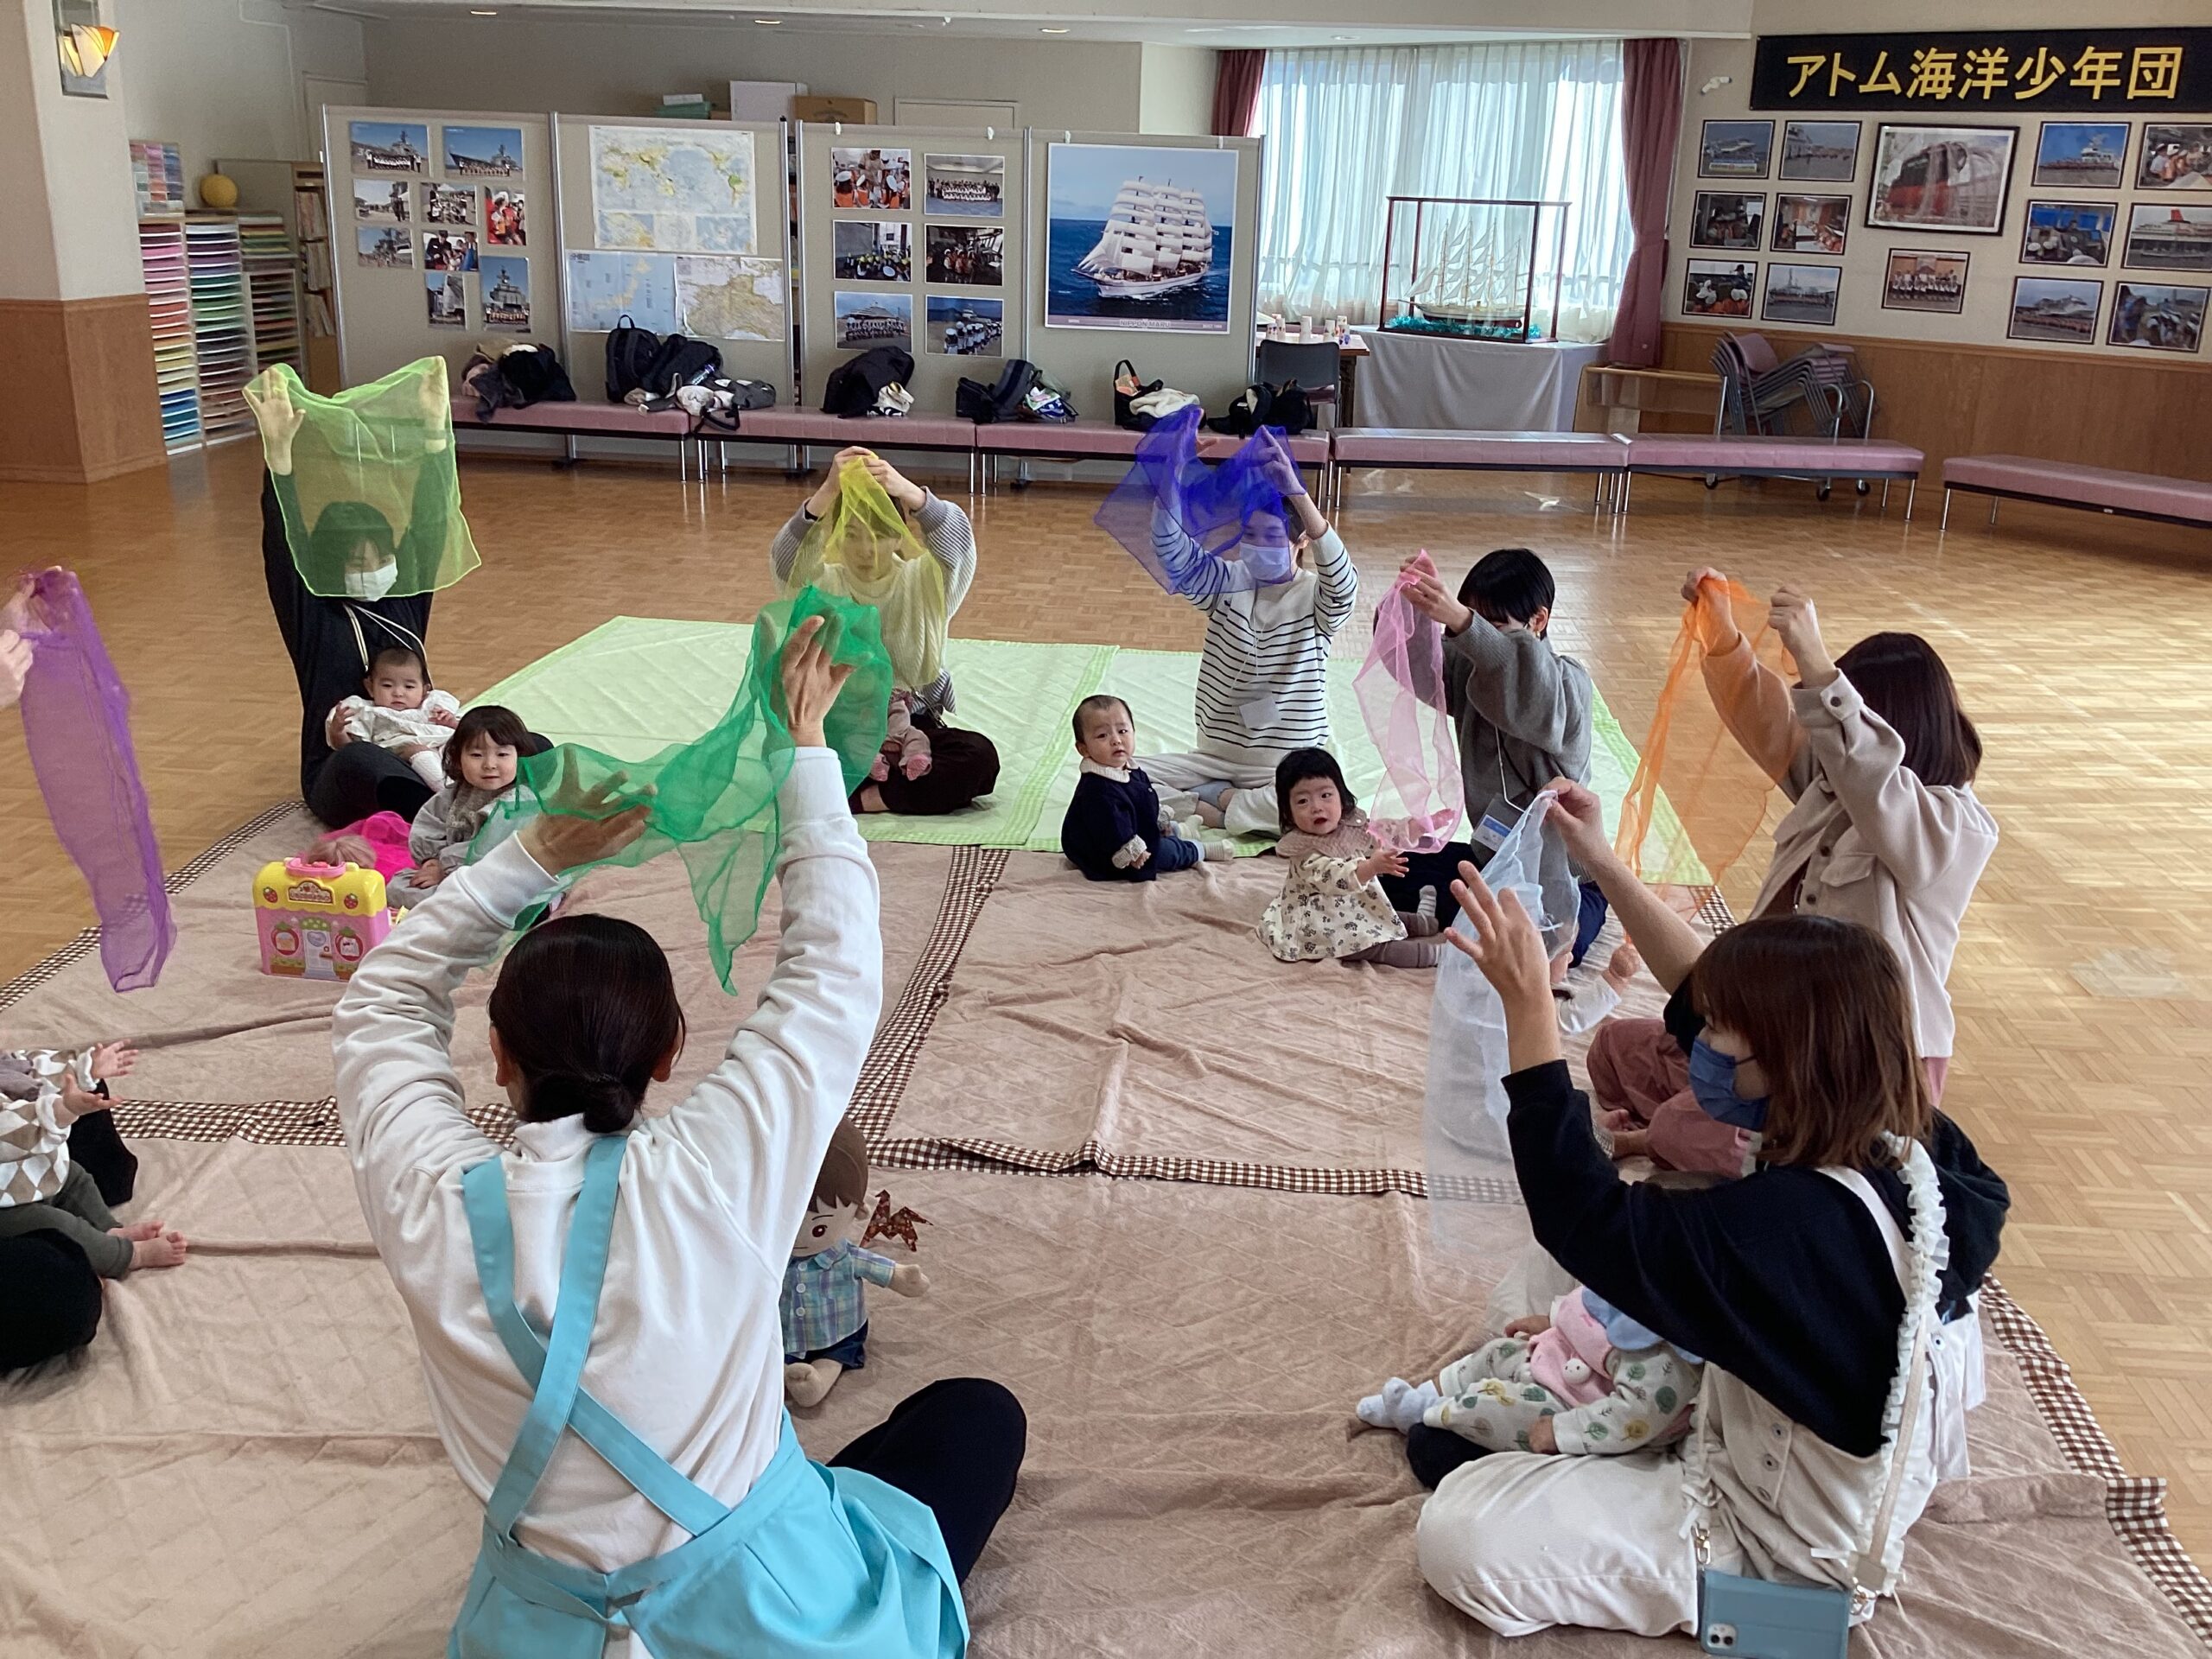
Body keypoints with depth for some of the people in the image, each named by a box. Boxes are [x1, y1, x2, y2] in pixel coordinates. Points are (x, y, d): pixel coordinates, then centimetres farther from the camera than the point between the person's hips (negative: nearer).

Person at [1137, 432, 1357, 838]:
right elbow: (1171, 549, -14)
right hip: (1217, 755, 3)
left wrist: (1296, 492, -44)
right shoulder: (1227, 584, 2)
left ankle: (1212, 799, -11)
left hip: (1287, 766, -3)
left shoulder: (1316, 597, -7)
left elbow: (1340, 577, -31)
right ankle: (1244, 808, -12)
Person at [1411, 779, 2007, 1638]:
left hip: (1772, 1537, -8)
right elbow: (1705, 1000, -4)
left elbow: (1588, 1217, -34)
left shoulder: (1791, 1223, -39)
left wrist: (1529, 1005, -35)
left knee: (1456, 1529, -13)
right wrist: (1605, 865, -2)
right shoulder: (1906, 1148, -13)